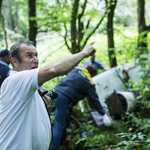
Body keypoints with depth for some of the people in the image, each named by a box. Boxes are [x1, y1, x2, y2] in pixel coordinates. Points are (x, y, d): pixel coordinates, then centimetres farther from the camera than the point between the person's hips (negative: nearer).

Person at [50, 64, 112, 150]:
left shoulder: (76, 69, 14)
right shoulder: (89, 83, -1)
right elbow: (95, 100, 1)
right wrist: (104, 114, 6)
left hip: (56, 92, 8)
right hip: (64, 99, -8)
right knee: (59, 125, -7)